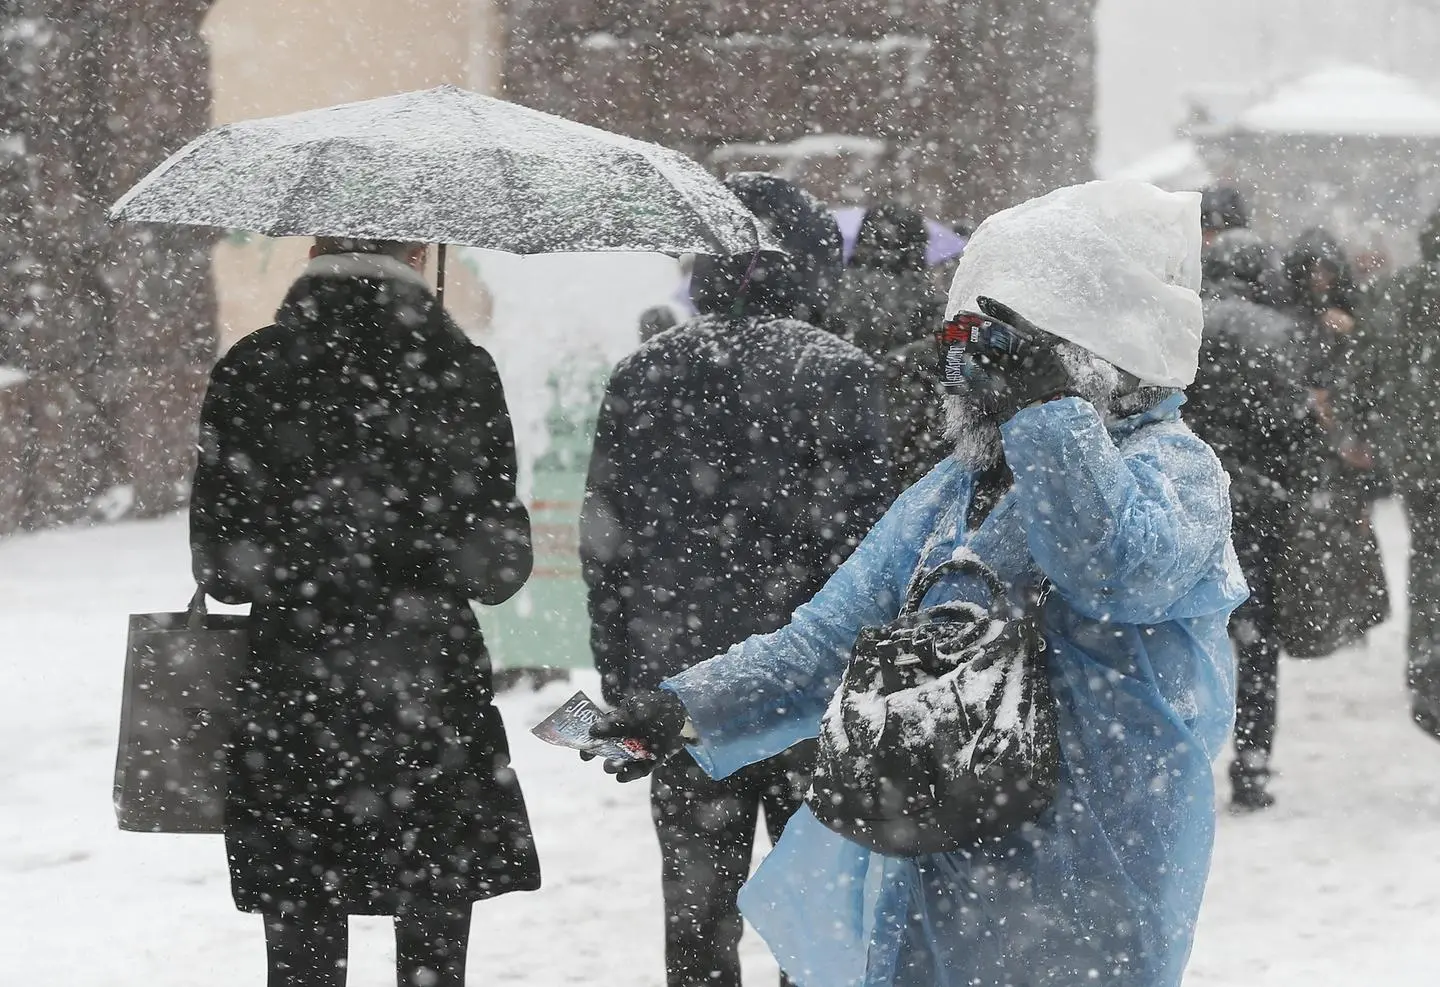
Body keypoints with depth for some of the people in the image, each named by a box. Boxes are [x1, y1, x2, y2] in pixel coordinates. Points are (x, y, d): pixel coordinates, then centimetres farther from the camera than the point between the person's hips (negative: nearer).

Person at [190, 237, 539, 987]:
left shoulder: (249, 372, -2)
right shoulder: (460, 370, -4)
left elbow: (220, 567, -2)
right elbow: (499, 567, -4)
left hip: (291, 698, 1)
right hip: (432, 695, -1)